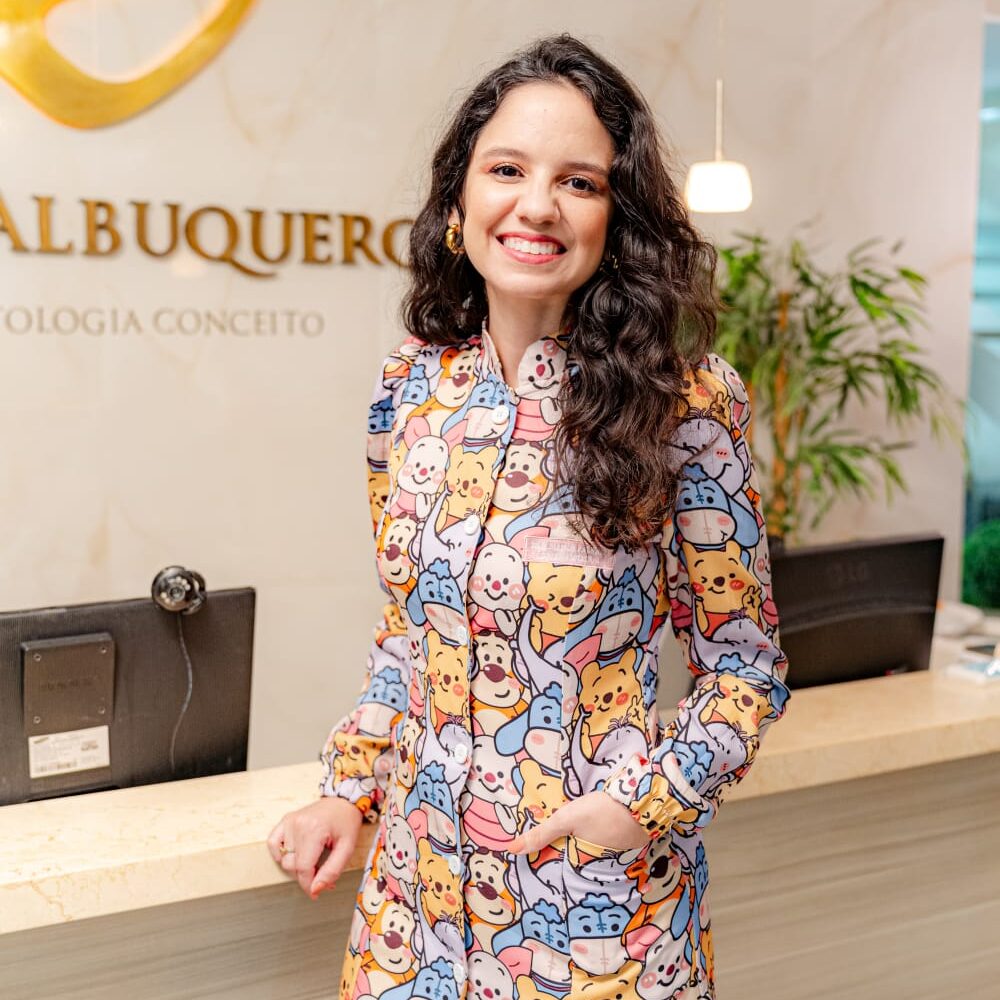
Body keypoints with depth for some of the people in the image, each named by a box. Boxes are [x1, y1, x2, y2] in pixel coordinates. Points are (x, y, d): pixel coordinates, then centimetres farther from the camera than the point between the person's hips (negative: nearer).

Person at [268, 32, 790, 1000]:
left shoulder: (681, 404, -15)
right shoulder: (410, 386, -2)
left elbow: (745, 667, -6)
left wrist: (651, 801, -18)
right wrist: (349, 786, 4)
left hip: (598, 887, -4)